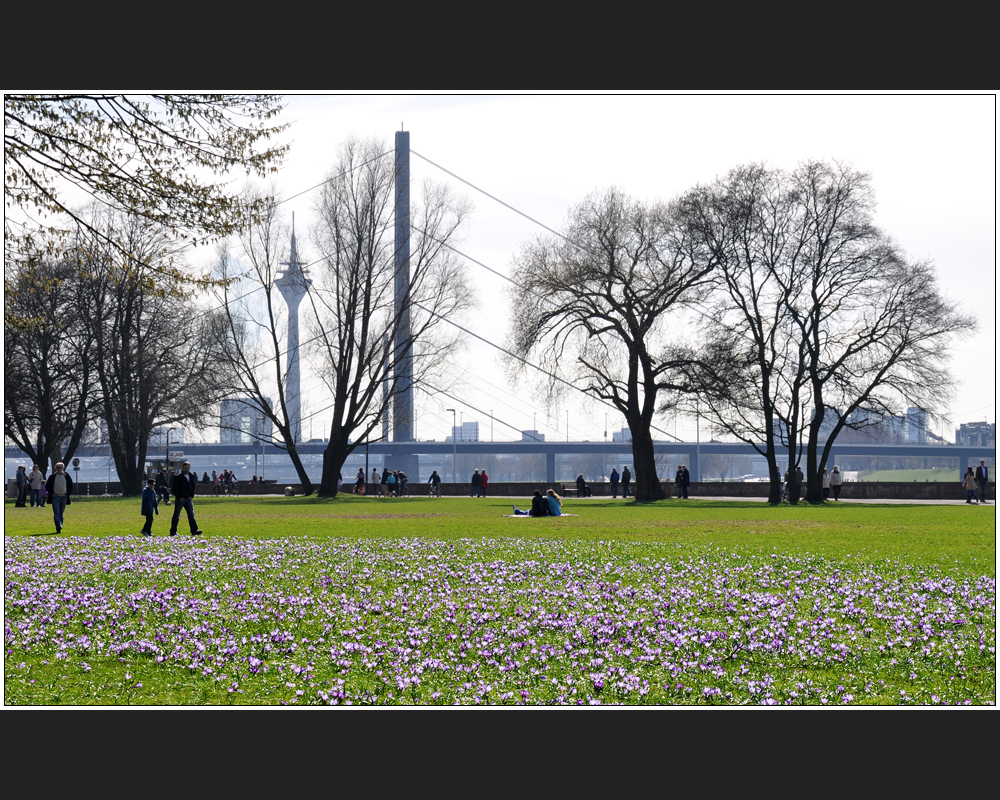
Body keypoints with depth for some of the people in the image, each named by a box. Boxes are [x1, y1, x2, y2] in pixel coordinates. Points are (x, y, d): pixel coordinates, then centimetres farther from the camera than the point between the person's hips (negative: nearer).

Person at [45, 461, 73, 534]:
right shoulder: (52, 477, 2)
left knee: (61, 514, 8)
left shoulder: (66, 476, 4)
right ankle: (58, 527, -25)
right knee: (56, 513, -14)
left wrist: (67, 494, -1)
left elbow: (71, 486, 11)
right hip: (55, 497, -2)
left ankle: (59, 527, 19)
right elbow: (47, 486, 8)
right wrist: (52, 493, -5)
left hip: (64, 497, 2)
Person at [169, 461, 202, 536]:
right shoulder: (178, 477, -7)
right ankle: (173, 532, 12)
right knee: (176, 516, 4)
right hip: (180, 499, -5)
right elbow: (174, 488, -8)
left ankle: (194, 531, -12)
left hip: (188, 499, 5)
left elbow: (193, 487, 20)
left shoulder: (192, 477, 10)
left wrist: (192, 496, 8)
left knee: (191, 515, -6)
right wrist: (179, 497, -13)